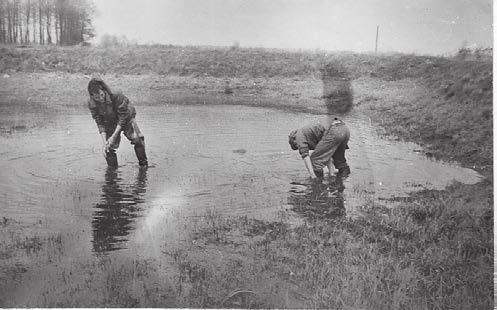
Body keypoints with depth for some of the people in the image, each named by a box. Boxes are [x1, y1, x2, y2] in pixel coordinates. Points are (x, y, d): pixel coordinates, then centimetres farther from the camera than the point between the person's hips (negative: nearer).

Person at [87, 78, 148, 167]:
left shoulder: (117, 97, -33)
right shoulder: (92, 104, -22)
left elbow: (123, 117, -27)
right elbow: (100, 124, -16)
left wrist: (113, 137, -28)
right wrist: (104, 142, -25)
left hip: (126, 117, -3)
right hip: (110, 123, 3)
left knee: (137, 138, -24)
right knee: (109, 148, -6)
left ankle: (143, 164, -6)